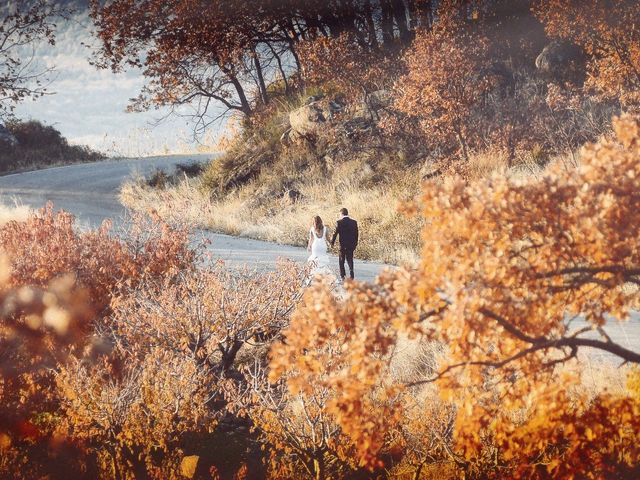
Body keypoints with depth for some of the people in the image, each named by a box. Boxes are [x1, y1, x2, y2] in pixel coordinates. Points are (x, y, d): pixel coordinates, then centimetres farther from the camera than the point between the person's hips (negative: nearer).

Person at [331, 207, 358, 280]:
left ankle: (342, 275, 12)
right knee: (350, 259, 9)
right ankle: (351, 275, -3)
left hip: (343, 244, -3)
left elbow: (335, 233, -8)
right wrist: (355, 243, 15)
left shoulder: (339, 222, -11)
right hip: (351, 244, 3)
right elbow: (356, 233, 5)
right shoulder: (354, 222, 0)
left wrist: (332, 242, 4)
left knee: (341, 260, 11)